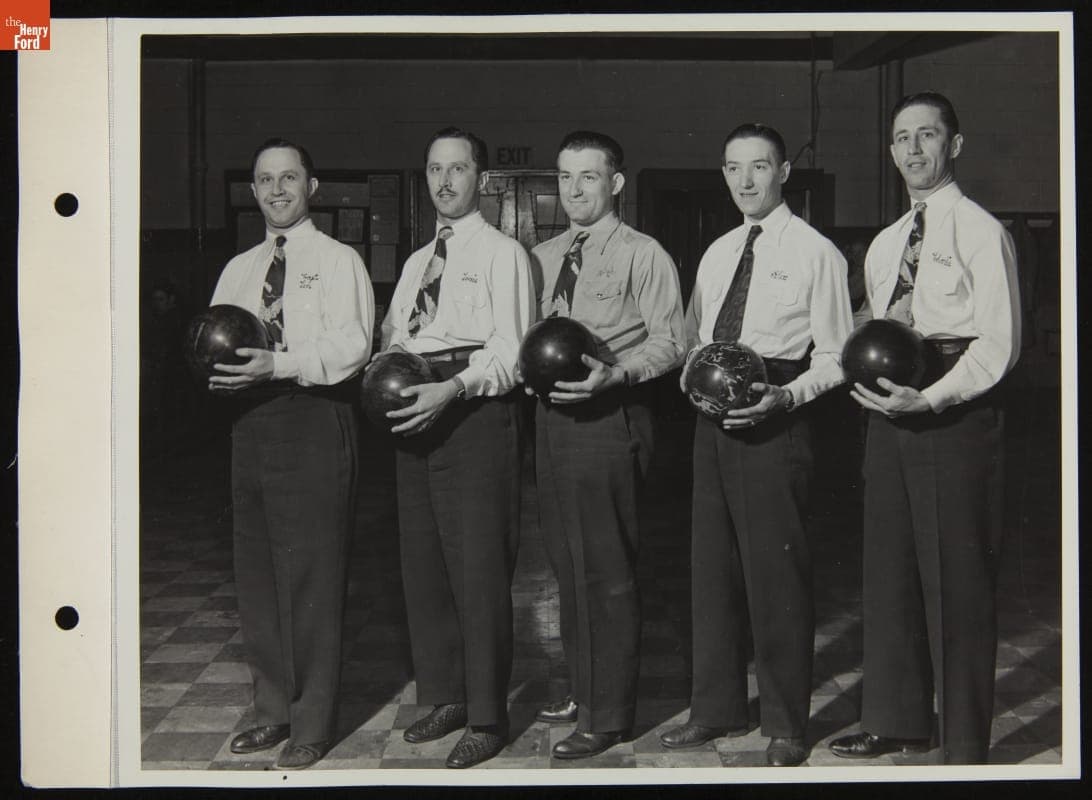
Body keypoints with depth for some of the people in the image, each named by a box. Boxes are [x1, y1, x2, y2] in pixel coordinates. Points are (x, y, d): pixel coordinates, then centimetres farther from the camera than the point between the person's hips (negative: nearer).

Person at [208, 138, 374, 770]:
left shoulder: (339, 261, -1)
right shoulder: (239, 269, 18)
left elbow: (351, 345, -13)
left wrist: (278, 365, -24)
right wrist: (219, 370, -8)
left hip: (315, 418, -6)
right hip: (251, 420, 6)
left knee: (312, 575, -3)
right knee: (256, 574, 11)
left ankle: (313, 723, 8)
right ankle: (275, 709, 25)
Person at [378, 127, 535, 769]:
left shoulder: (502, 253, -2)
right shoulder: (417, 263, 21)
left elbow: (511, 348, -11)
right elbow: (392, 336, 21)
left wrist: (454, 389, -25)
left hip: (475, 409, -7)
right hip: (417, 412, 8)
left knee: (479, 564, -5)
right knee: (423, 561, 11)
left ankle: (487, 718, 3)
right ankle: (445, 696, 24)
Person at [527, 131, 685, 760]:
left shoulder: (644, 255, -4)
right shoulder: (542, 258, 16)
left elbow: (669, 341, -9)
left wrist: (614, 374, -23)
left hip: (610, 417, -7)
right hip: (552, 416, 7)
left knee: (608, 568, -4)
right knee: (568, 563, 15)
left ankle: (608, 715, 5)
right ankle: (583, 689, 30)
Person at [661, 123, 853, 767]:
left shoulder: (816, 253, -2)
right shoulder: (717, 253, 17)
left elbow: (835, 357, -5)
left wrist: (786, 396, -20)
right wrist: (692, 372, 3)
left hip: (776, 420, -6)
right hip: (712, 419, 7)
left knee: (777, 570, -3)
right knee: (712, 565, 11)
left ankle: (786, 725, 11)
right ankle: (717, 709, 25)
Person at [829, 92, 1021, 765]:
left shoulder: (980, 231, -5)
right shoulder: (885, 245, 17)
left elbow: (999, 343, -12)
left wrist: (930, 398, -22)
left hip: (956, 412, -7)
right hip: (891, 414, 7)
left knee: (956, 576, -2)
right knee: (890, 570, 11)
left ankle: (965, 742, 9)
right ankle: (897, 720, 23)